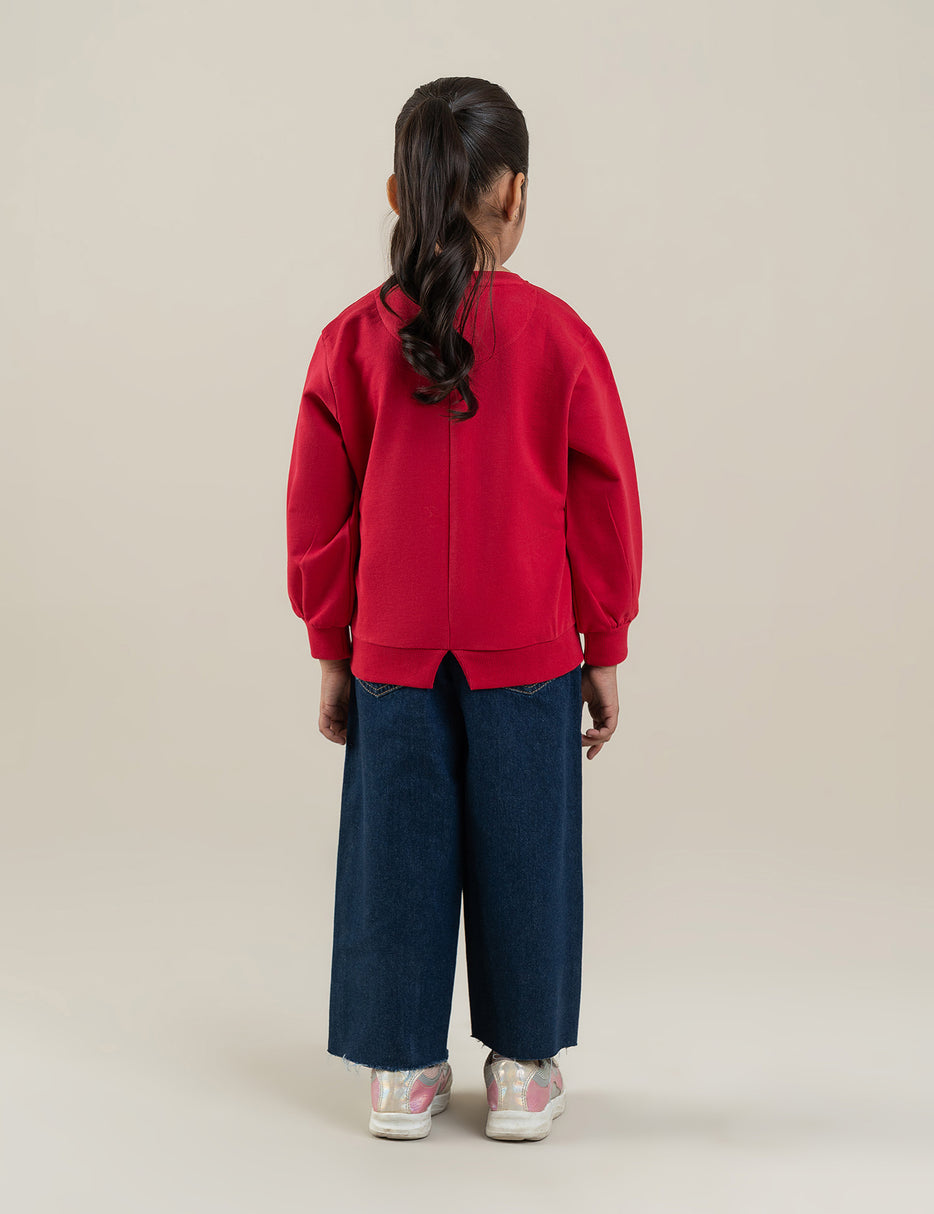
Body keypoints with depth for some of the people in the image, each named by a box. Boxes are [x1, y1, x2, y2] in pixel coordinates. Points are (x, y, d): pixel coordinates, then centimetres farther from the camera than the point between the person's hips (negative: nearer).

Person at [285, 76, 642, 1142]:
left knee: (397, 857, 11)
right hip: (531, 655, -1)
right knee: (524, 855, 11)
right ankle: (522, 1074, 22)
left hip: (392, 654, 1)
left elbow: (318, 512, 1)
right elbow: (604, 506, -3)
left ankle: (401, 1073, 21)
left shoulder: (353, 339, -4)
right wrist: (605, 651, 8)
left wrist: (330, 651, 12)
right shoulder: (556, 335, -8)